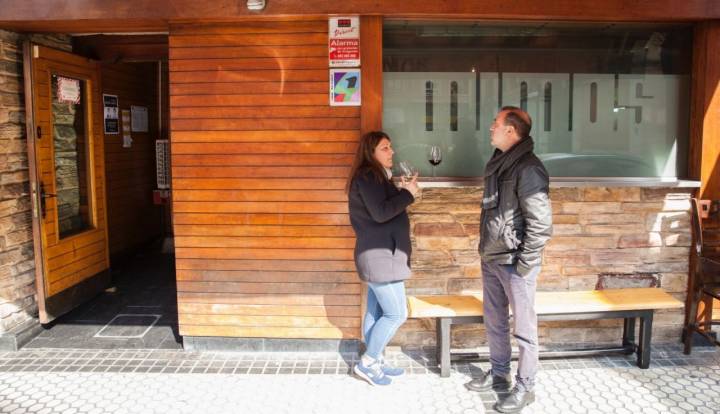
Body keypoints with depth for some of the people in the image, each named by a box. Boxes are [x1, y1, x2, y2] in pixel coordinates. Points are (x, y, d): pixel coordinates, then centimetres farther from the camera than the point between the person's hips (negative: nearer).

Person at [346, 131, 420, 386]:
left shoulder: (375, 176, 17)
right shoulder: (367, 176, -14)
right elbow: (380, 213, -24)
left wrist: (403, 193, 3)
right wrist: (408, 194, -15)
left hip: (379, 255, 10)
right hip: (380, 256, -10)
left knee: (376, 312, 14)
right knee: (397, 314, -5)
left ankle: (375, 362, 23)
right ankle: (366, 363, 5)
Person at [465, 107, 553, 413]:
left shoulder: (528, 168, -18)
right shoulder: (497, 163, 10)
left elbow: (541, 222, -20)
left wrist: (524, 263, -18)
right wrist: (484, 248, 16)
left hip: (514, 263, -9)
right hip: (491, 259, 9)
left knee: (523, 328, 6)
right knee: (494, 322, 19)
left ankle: (524, 388, 20)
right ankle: (498, 375, 36)